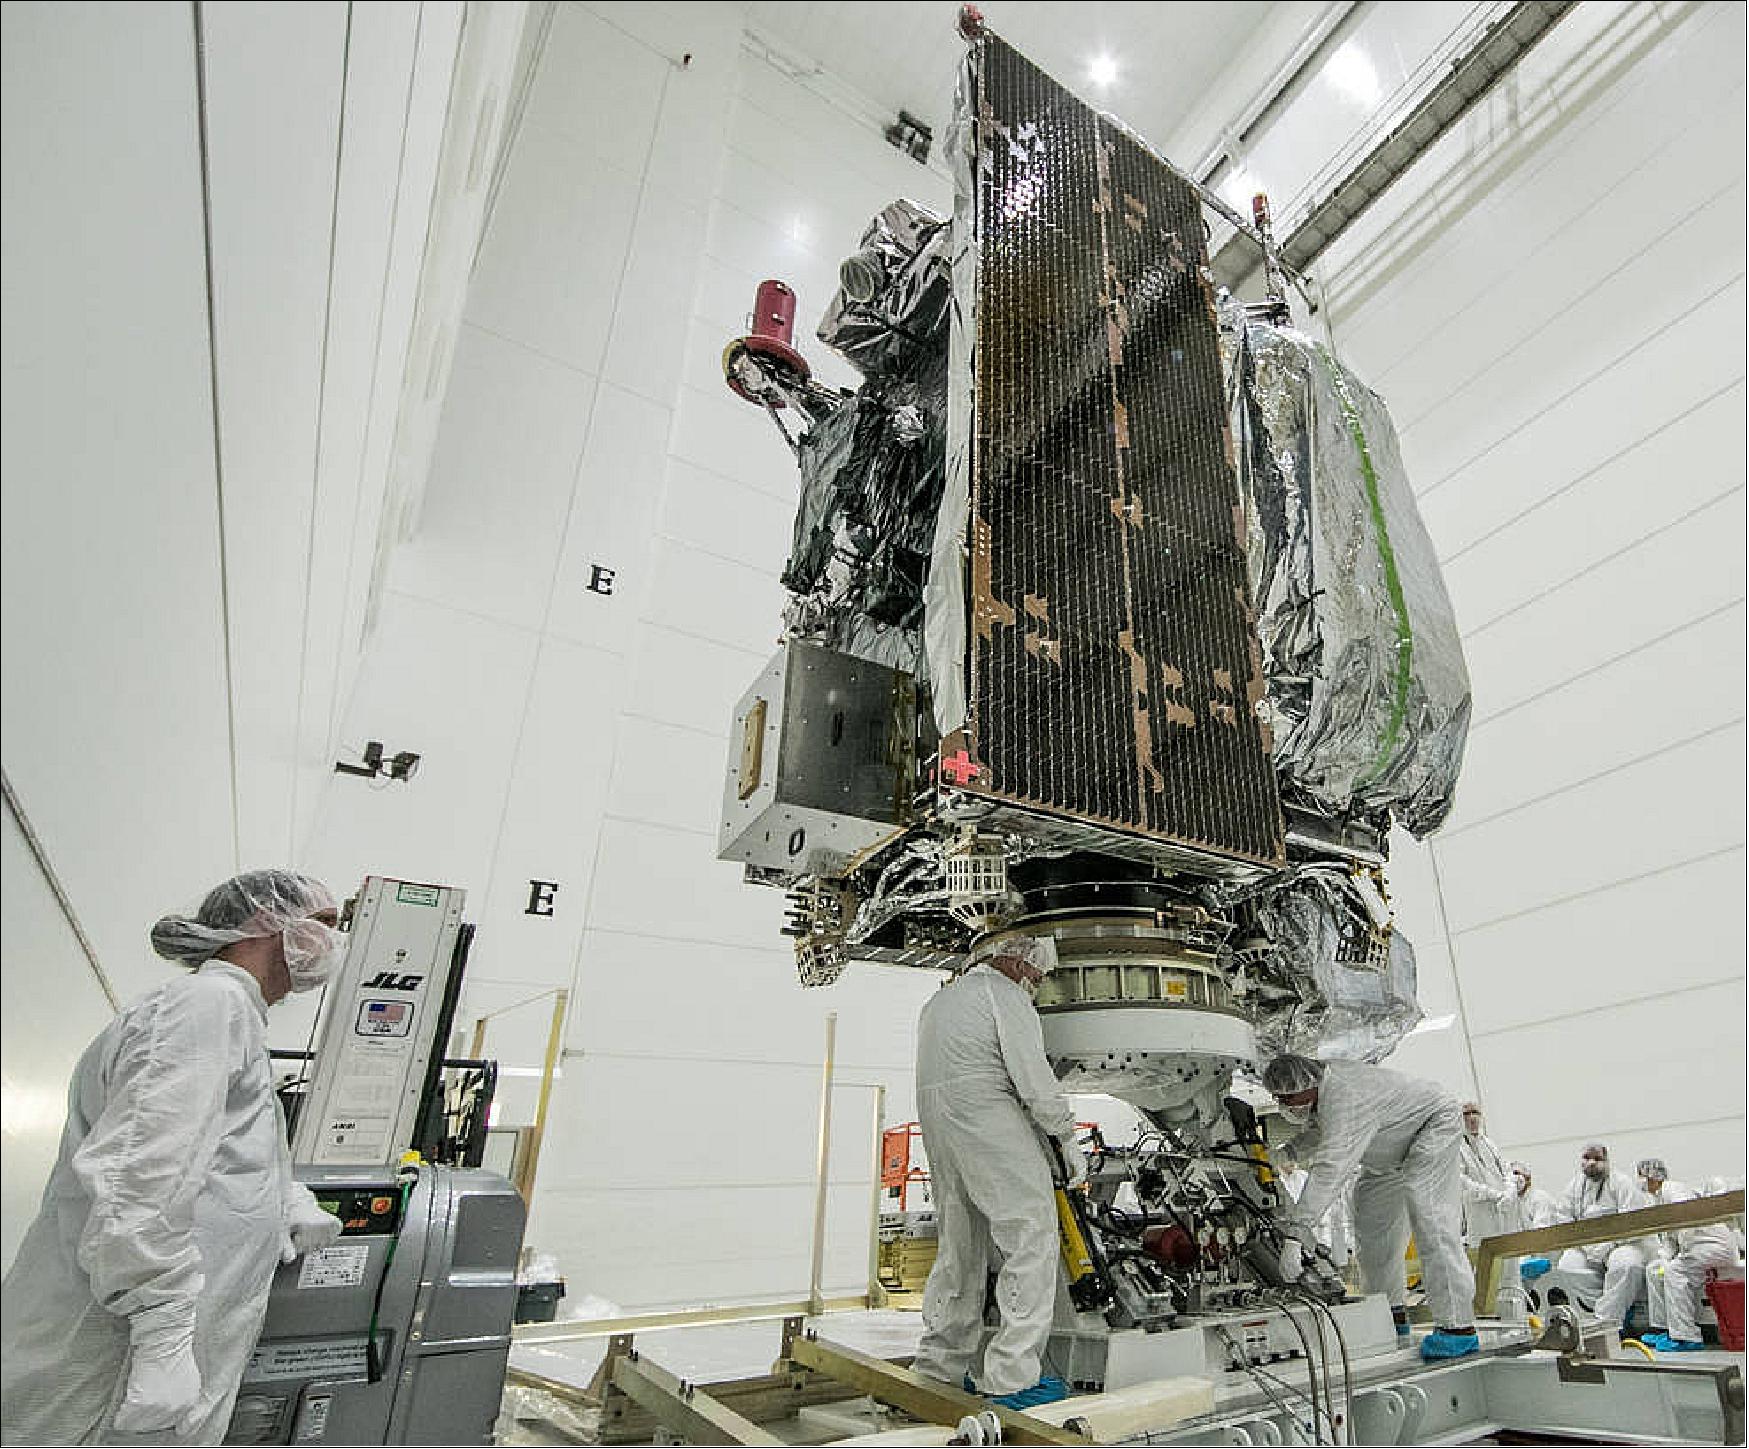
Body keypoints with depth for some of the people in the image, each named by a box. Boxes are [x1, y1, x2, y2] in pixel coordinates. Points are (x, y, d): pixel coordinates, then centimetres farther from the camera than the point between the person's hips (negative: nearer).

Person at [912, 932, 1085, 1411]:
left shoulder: (938, 999, 25)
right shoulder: (1003, 992, -3)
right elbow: (1033, 1076, -10)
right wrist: (1067, 1138, -2)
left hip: (934, 1117, 9)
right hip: (988, 1116, -9)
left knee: (958, 1245, 16)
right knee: (1032, 1236, -2)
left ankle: (938, 1367, 22)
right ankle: (1012, 1377, -3)